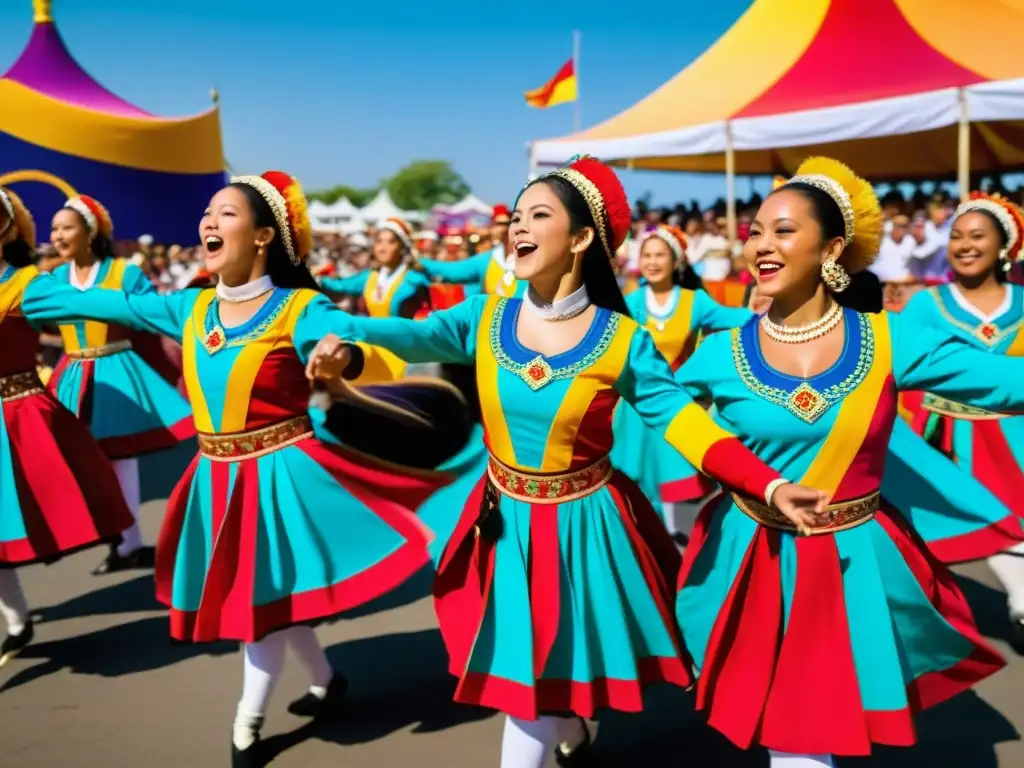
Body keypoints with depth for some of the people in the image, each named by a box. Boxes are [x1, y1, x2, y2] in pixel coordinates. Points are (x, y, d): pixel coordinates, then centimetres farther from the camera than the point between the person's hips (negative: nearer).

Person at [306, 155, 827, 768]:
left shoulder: (622, 341, -13)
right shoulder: (485, 319, -5)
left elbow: (683, 421, -15)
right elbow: (412, 338, -18)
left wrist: (771, 486, -26)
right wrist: (345, 350, -39)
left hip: (583, 525, -3)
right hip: (506, 522, 3)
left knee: (546, 670, 6)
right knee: (520, 672, 19)